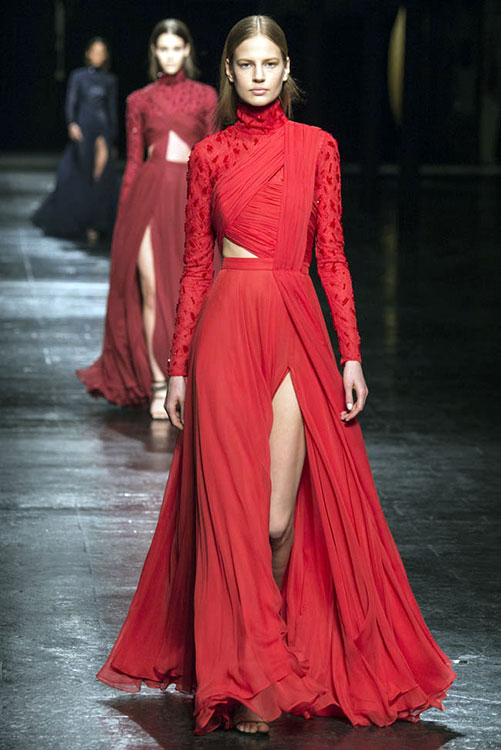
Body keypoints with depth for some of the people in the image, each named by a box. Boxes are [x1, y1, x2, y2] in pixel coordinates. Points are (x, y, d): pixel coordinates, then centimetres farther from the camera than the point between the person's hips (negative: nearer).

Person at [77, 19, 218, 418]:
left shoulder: (205, 96, 9)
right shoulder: (140, 100, 10)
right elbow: (133, 160, 10)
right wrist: (124, 214, 6)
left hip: (190, 195, 0)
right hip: (149, 194, 0)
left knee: (187, 292, 0)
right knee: (152, 291, -6)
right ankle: (158, 386, -2)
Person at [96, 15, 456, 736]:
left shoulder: (316, 147, 8)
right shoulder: (210, 154, 8)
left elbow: (332, 255, 8)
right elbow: (195, 265, 9)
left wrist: (352, 353, 2)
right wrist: (179, 365, 6)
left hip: (297, 328, 0)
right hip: (227, 329, 0)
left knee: (280, 518, -3)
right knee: (234, 509, -4)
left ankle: (272, 648, 20)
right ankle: (247, 679, 2)